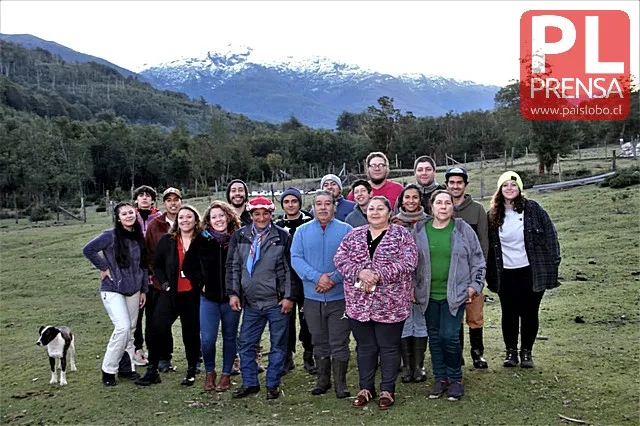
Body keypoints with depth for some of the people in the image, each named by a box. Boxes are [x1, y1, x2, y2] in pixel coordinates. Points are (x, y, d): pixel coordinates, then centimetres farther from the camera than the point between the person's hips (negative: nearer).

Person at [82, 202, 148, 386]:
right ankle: (108, 369, 0)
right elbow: (88, 249, -13)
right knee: (123, 327, -16)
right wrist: (103, 268, -12)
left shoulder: (139, 237, 5)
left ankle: (127, 367, 24)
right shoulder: (111, 236, -11)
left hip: (133, 290, 6)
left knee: (130, 330, 10)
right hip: (113, 290, -5)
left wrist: (144, 289, 11)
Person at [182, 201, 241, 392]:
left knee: (230, 337, 10)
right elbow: (188, 266, 9)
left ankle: (226, 373, 26)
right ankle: (209, 372, 21)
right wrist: (200, 283, 1)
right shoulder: (201, 240, -1)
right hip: (209, 297, 0)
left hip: (231, 297, 0)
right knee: (207, 339, -4)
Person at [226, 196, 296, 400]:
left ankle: (273, 384, 22)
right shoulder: (239, 236, 4)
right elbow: (233, 266, 7)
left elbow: (290, 269, -3)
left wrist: (289, 297, -7)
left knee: (278, 345, 7)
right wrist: (233, 293, 1)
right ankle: (249, 383, 25)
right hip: (251, 302, 3)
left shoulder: (282, 237, -4)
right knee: (245, 343, 9)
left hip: (277, 302, -3)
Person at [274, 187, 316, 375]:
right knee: (286, 318, 7)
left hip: (306, 280, -3)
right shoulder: (277, 226, 9)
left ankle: (308, 356, 16)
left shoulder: (310, 223, -1)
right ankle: (287, 356, 19)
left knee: (307, 317, 2)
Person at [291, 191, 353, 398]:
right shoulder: (302, 231, 5)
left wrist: (334, 280, -18)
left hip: (339, 296, -2)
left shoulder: (346, 230, -1)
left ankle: (340, 383, 15)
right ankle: (323, 380, 28)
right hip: (313, 297, 3)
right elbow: (296, 258, -4)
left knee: (339, 343, 3)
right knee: (319, 342, 15)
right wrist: (317, 277, -17)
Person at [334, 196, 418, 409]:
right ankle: (366, 388, 29)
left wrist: (379, 275, -21)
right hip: (359, 303, 3)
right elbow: (339, 259, -1)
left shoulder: (401, 235, -2)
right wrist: (360, 272, -19)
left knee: (389, 347, 9)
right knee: (365, 347, 14)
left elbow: (408, 263, -13)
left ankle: (387, 390, 24)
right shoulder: (353, 235, 8)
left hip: (390, 304, -3)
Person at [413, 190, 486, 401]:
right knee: (434, 337, 9)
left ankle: (455, 379, 12)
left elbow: (477, 261, 6)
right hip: (429, 294, 2)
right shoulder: (420, 230, 4)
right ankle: (440, 378, 24)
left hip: (454, 294, -2)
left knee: (449, 336, -8)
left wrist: (474, 285, -1)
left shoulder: (463, 230, 0)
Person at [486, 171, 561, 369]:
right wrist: (490, 274, 5)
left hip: (531, 271, -1)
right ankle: (511, 351, 23)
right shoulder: (493, 215, 3)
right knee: (509, 314, 9)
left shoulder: (533, 209, -3)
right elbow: (488, 245, 7)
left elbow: (550, 235, 0)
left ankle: (526, 352, 22)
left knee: (530, 313, 7)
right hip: (505, 274, 2)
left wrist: (553, 263, -4)